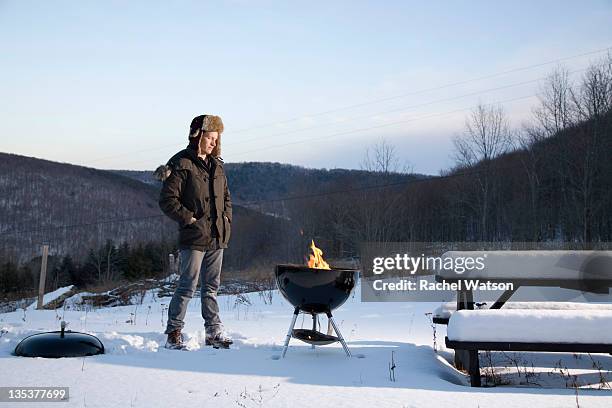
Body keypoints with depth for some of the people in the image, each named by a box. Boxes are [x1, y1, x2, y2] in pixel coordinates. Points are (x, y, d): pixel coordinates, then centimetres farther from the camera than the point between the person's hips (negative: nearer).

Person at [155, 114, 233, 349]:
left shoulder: (216, 165, 15)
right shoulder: (182, 164, -7)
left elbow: (226, 196, 25)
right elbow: (167, 200, -11)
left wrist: (226, 219, 11)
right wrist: (189, 219, -13)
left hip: (217, 237, 7)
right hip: (193, 237, -7)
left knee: (211, 286, 13)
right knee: (187, 286, -4)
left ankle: (214, 332, 19)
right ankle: (174, 334, 5)